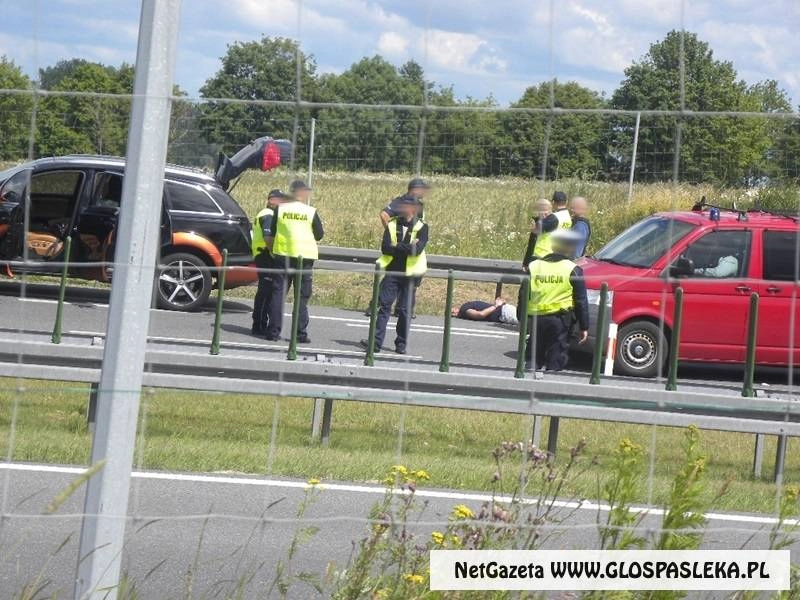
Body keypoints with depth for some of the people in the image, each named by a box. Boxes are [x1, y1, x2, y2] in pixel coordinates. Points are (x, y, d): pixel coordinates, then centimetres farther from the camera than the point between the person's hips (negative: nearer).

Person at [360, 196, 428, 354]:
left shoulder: (421, 227, 1)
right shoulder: (392, 225, 8)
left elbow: (417, 249, -15)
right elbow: (385, 247, -5)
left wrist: (396, 247, -12)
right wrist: (406, 248, -14)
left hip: (410, 273, -2)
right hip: (392, 271, 2)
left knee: (405, 310, 2)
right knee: (383, 305, -6)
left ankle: (401, 344, 11)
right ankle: (376, 341, -8)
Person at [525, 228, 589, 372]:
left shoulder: (534, 266, 8)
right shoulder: (573, 270, -3)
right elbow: (581, 301, -3)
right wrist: (584, 327, 1)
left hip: (535, 318, 4)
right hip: (560, 322, -4)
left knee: (533, 357, 15)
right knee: (556, 360, 1)